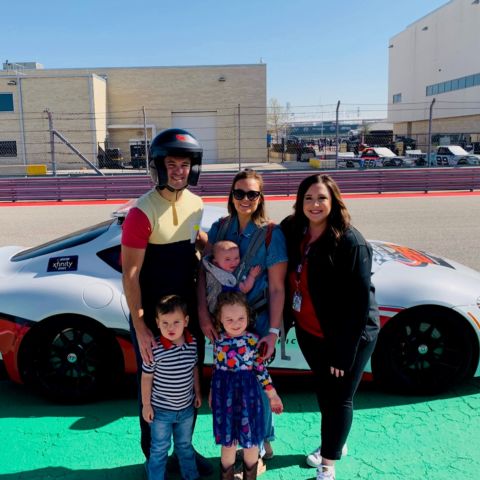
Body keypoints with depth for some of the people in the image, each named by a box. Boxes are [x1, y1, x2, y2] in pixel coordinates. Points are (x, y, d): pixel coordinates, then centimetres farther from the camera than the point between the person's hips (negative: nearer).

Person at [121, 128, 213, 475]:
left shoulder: (196, 206, 1)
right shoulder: (143, 212, -19)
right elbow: (130, 274, -18)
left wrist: (201, 306, 8)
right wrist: (140, 326, -18)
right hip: (152, 315, -6)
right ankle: (154, 455, 32)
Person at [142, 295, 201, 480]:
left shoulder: (192, 343, -11)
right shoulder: (155, 349, -25)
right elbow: (146, 378, -13)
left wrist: (197, 392, 11)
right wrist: (146, 405, -8)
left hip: (186, 408, 4)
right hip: (161, 410, -4)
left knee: (185, 445, 26)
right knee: (160, 449, 15)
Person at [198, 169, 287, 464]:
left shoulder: (271, 234, -12)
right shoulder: (220, 227, 0)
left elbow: (277, 289, -12)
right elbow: (204, 272, -3)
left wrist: (273, 332, -15)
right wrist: (203, 314, -13)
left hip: (258, 321, -3)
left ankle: (263, 444, 33)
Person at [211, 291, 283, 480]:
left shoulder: (253, 340, -11)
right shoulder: (219, 340, -4)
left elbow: (261, 368, -4)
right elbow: (216, 368, 7)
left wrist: (272, 394, -3)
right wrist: (213, 392, 15)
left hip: (247, 393, -1)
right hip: (224, 394, 1)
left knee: (250, 440, 14)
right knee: (227, 441, 14)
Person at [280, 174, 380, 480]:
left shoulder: (350, 242, -22)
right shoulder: (292, 232, -5)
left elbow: (360, 302, -21)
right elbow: (288, 283, 4)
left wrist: (344, 353, -19)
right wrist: (283, 322, -2)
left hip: (347, 336, -6)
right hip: (309, 331, 6)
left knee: (339, 398, 8)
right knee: (323, 390, 23)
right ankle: (333, 443, 47)